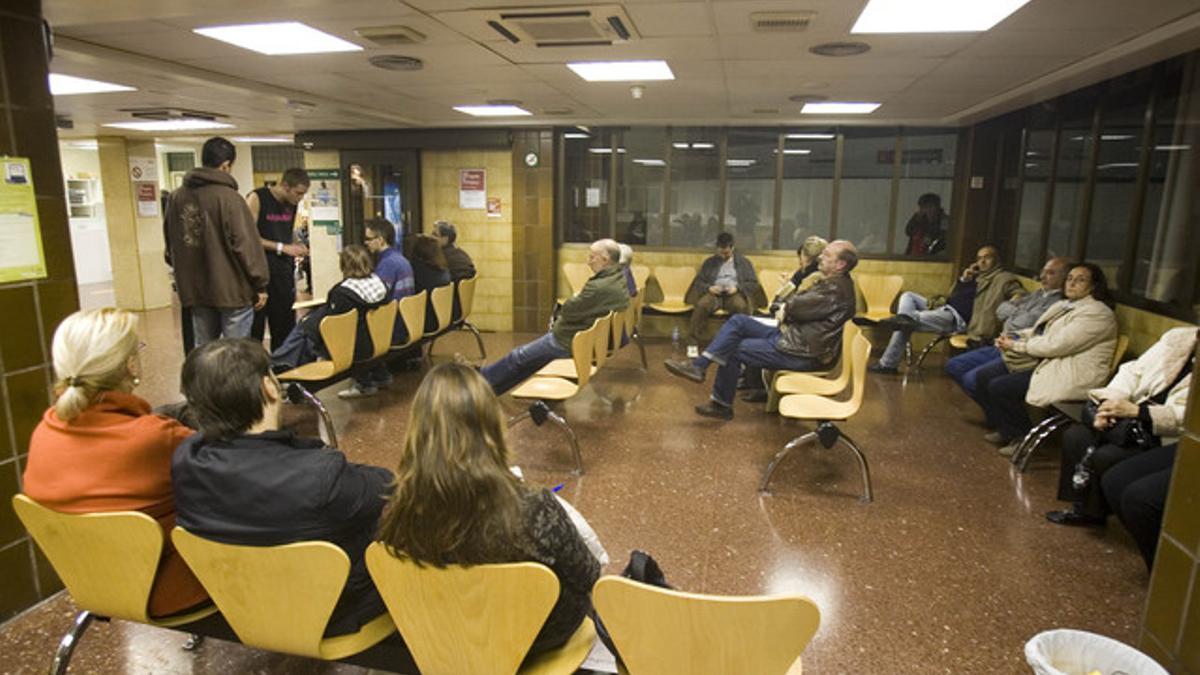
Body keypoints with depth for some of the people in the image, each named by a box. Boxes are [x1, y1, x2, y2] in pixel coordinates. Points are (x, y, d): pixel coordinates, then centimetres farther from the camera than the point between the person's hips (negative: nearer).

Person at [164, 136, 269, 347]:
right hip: (231, 289, -6)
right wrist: (261, 284, -9)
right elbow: (246, 245, -17)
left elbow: (172, 242, 16)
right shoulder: (227, 197, -15)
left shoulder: (177, 197, 7)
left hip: (194, 290, 6)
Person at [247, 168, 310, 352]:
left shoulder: (292, 204, 10)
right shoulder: (257, 199, -9)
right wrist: (281, 248, -16)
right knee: (254, 329, 0)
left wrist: (297, 246, 4)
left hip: (283, 272, 6)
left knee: (285, 325, 10)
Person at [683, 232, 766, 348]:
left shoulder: (743, 262, 15)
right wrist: (709, 288, -9)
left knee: (740, 305, -38)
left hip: (734, 294, -1)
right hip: (714, 294, 1)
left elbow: (753, 283, 9)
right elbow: (699, 282, 14)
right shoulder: (710, 262, 18)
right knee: (701, 304, -34)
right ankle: (692, 343, -32)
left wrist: (737, 288, -10)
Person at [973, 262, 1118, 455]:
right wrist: (1014, 336, -3)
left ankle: (1024, 438, -1)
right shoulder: (1064, 305, 16)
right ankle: (1005, 430, 11)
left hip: (1068, 373, -9)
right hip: (1044, 360, 9)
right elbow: (1038, 331, 18)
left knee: (999, 387, -22)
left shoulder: (1097, 313, -13)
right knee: (983, 376, -4)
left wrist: (1016, 345, -13)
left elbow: (1056, 344, -21)